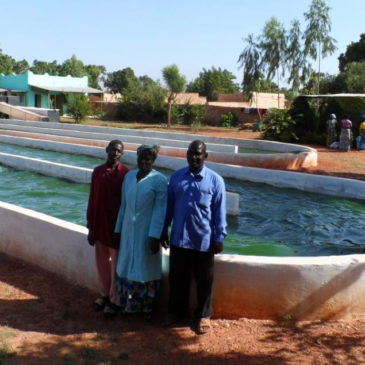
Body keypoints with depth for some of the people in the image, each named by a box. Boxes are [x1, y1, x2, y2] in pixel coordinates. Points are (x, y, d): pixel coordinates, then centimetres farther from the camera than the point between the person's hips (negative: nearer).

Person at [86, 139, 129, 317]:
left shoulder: (126, 174, -8)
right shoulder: (97, 172, 3)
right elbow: (92, 200, 5)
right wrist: (90, 227, 4)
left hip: (118, 226, -4)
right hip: (100, 224, 4)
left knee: (115, 264, 5)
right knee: (101, 261, 14)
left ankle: (113, 299, 17)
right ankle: (104, 294, 31)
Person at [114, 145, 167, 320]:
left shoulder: (159, 180, -11)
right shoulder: (129, 176, 6)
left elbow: (160, 210, -14)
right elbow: (124, 205, 10)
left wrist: (155, 236, -19)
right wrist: (118, 229, 11)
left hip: (147, 231, -5)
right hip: (128, 230, 5)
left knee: (145, 268, 5)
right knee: (127, 266, 13)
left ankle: (147, 308, 22)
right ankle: (129, 304, 29)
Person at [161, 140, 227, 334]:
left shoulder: (215, 180, -6)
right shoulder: (176, 177, 1)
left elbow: (219, 212, -3)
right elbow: (169, 206, 8)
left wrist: (219, 238, -4)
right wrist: (164, 230, 9)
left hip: (204, 240, -2)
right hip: (179, 238, 3)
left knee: (204, 280, 11)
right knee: (177, 277, 15)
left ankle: (203, 315, 29)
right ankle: (176, 311, 35)